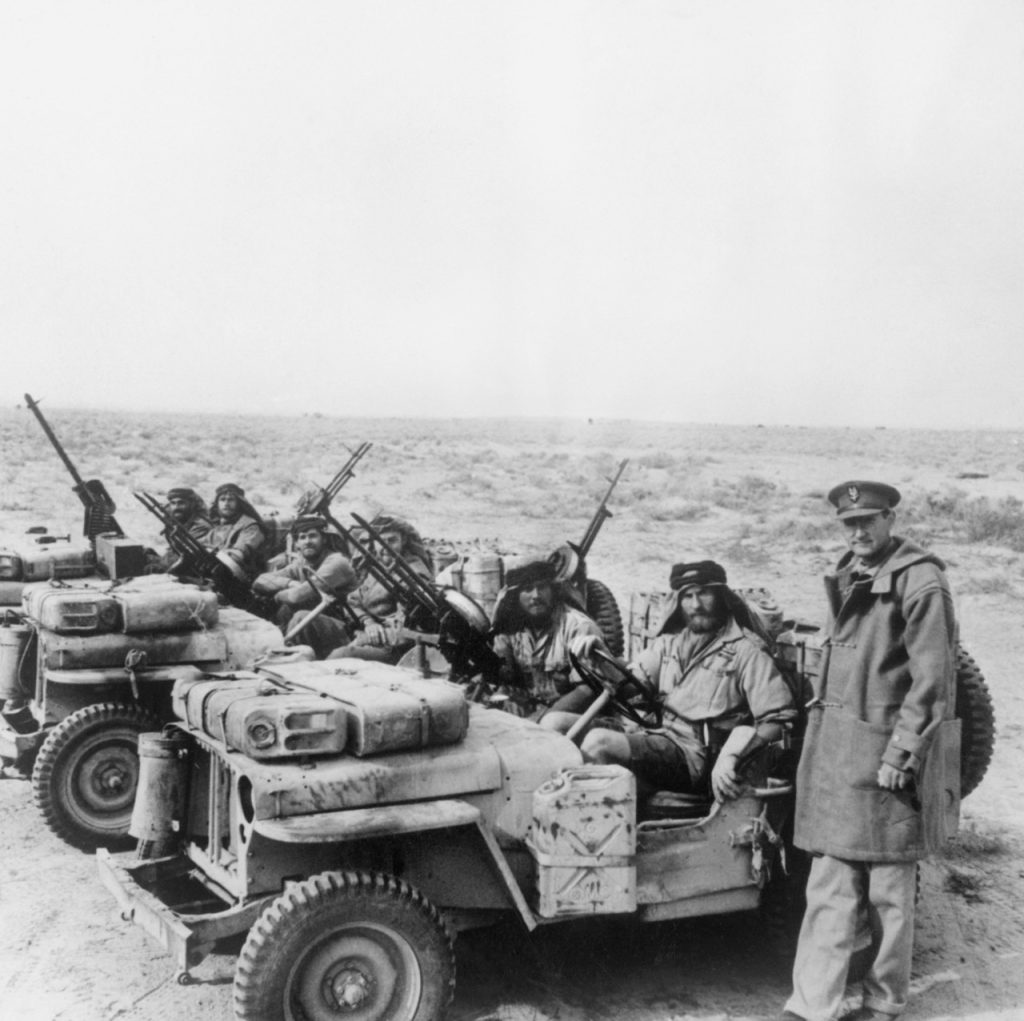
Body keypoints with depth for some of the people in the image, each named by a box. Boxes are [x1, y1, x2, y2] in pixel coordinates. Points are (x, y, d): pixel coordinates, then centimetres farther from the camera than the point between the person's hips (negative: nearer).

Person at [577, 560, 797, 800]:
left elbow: (780, 718, -7)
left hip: (696, 753, -6)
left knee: (599, 743, -29)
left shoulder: (745, 651, 0)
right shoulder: (668, 643, 18)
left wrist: (731, 758, -21)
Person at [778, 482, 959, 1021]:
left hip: (885, 753, -6)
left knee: (888, 890, 8)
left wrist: (900, 754, -16)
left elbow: (931, 681, -14)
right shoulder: (848, 575, 13)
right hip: (834, 752, 6)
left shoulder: (920, 581, -11)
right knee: (831, 886, 7)